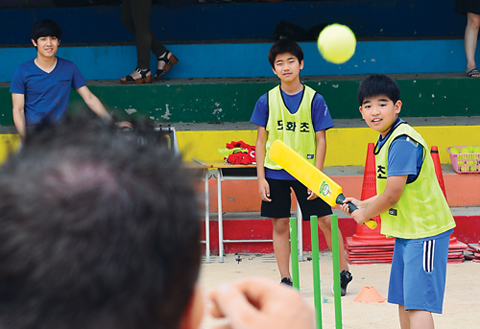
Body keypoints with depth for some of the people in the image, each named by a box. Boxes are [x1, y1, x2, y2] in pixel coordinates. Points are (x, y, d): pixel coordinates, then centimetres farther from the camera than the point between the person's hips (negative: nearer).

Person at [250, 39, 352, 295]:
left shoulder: (315, 99, -4)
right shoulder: (267, 101, -1)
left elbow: (321, 140, -2)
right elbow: (261, 141, 3)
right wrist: (261, 177, -3)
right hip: (275, 173, 1)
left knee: (326, 221, -2)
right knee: (280, 225, 4)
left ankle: (344, 272, 12)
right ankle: (286, 280, 13)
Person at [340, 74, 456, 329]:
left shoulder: (403, 141, -21)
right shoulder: (386, 140, 10)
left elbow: (392, 195, -21)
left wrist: (365, 214, -5)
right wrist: (362, 204, 17)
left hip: (424, 232, -10)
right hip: (406, 232, 10)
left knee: (418, 304, -14)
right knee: (404, 301, 15)